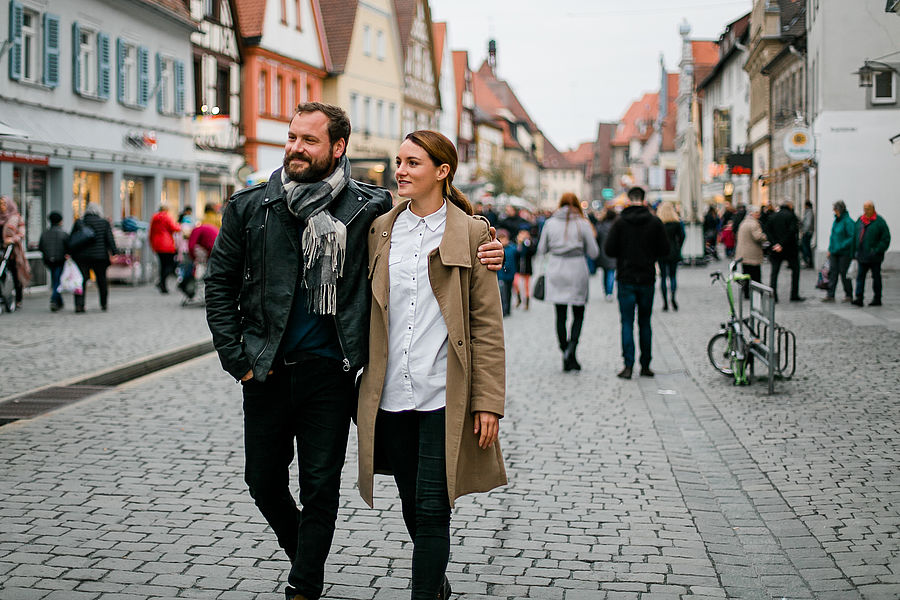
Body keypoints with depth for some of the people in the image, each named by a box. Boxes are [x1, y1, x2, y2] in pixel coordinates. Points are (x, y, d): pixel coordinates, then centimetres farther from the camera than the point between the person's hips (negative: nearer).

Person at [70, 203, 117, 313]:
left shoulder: (78, 222, 4)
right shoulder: (104, 223, 1)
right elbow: (110, 240, -3)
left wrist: (71, 254, 8)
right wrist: (115, 253, -2)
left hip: (82, 257, 0)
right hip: (100, 257, 0)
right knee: (102, 280, 12)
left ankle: (79, 304, -10)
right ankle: (104, 304, 18)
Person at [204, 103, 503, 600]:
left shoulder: (368, 208, -3)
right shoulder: (250, 208, 0)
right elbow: (220, 283, 4)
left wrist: (476, 255, -12)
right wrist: (236, 358, -2)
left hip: (330, 373, -2)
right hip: (267, 372, 2)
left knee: (320, 487, 5)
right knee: (263, 480, 13)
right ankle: (302, 554, 40)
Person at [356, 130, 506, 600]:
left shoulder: (470, 233, -2)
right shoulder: (380, 230, 9)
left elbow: (487, 323, -3)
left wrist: (488, 400, -8)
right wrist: (361, 386, 12)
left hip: (443, 395, -4)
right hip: (391, 394, 4)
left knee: (431, 510, -5)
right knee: (412, 505, 15)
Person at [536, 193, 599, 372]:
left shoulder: (550, 223, 2)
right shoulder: (583, 224, -3)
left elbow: (541, 250, 7)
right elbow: (593, 253, -1)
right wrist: (592, 237, 16)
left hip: (555, 273, 2)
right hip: (577, 272, -2)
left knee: (560, 315, 7)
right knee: (578, 315, 10)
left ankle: (566, 356, 8)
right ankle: (571, 347, -12)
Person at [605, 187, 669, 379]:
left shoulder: (620, 222, -6)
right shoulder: (655, 221, -1)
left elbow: (609, 249, -8)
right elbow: (664, 250, 1)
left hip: (626, 278, -2)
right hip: (647, 278, 2)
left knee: (627, 323, 1)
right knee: (645, 323, 11)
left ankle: (628, 366, -6)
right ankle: (645, 365, 13)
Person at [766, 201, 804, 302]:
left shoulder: (772, 217, 7)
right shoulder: (791, 216, -5)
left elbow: (768, 231, -3)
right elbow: (792, 231, -17)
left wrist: (775, 243, -12)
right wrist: (782, 244, -16)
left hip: (776, 249, 3)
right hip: (790, 248, -3)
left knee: (774, 272, 8)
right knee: (795, 269, 10)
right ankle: (794, 295, 9)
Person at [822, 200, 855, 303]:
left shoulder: (848, 222, -14)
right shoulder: (836, 220, 12)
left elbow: (852, 237, -17)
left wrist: (841, 247, -20)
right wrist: (830, 249, 13)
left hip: (844, 253, -7)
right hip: (834, 252, 7)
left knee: (844, 274, 0)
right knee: (832, 272, 3)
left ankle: (849, 295, 13)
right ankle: (830, 295, 4)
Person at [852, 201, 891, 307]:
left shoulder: (879, 221, -9)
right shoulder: (860, 220, 10)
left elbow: (886, 239, -11)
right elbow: (856, 236, 18)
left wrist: (877, 251, -18)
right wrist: (856, 251, 9)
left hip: (874, 257, -6)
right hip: (862, 256, 6)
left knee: (876, 277, 6)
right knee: (860, 277, 0)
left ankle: (877, 299, 14)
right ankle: (859, 298, -1)